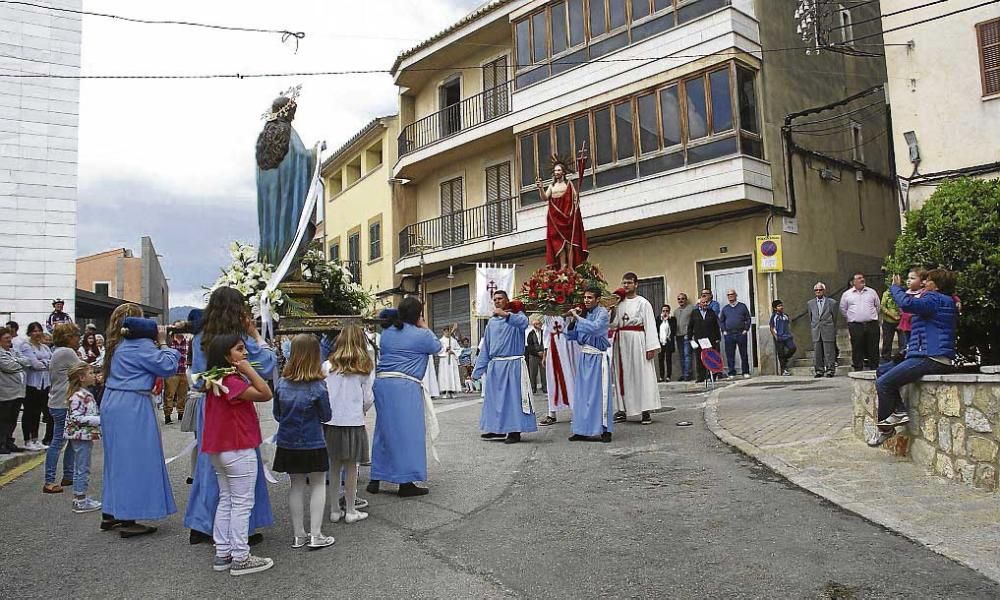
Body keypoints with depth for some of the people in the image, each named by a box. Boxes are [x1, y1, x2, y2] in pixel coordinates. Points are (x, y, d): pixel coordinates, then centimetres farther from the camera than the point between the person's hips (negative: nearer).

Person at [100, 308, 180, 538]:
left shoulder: (118, 345, 13)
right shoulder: (139, 344, -15)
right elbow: (167, 366, -17)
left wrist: (156, 343, 6)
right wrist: (163, 343, -5)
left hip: (112, 404, 10)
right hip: (132, 407, -10)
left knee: (118, 459, 18)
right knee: (135, 460, -3)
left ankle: (111, 514, 27)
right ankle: (128, 520, 2)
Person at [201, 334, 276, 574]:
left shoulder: (217, 381, 8)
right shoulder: (232, 382, -21)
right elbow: (266, 394, -26)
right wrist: (248, 370, -24)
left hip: (220, 451, 10)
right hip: (239, 451, -10)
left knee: (226, 500, 17)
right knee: (242, 504, -1)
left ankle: (222, 554, 23)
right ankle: (240, 558, 6)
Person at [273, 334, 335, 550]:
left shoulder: (282, 383, -6)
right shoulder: (318, 386, -17)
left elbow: (277, 414, 5)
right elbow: (326, 416, -7)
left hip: (287, 444, 4)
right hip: (313, 444, -4)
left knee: (297, 486, 14)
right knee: (318, 485, 10)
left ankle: (298, 535, 21)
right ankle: (315, 535, 9)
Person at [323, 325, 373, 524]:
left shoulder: (327, 366, -1)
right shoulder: (364, 368, -4)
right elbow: (368, 398, -3)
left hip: (331, 422, 2)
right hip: (353, 421, -2)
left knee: (334, 467, 12)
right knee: (351, 468, 7)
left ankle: (334, 510, 20)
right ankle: (351, 511, 15)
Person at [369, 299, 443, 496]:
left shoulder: (387, 331, 12)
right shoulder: (421, 335, -5)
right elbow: (437, 347, 12)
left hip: (381, 382, 7)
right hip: (405, 386, -7)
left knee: (384, 429, 15)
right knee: (408, 432, 0)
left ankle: (375, 479, 21)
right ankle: (406, 482, 3)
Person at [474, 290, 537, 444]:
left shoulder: (516, 315, 0)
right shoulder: (491, 322, 15)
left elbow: (524, 323, -26)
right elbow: (485, 347, 16)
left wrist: (505, 314, -33)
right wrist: (478, 370, 13)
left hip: (513, 364, -6)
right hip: (495, 366, 6)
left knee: (514, 396, -3)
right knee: (494, 396, 10)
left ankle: (515, 431, 3)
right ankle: (498, 428, 22)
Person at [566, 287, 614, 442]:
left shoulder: (602, 313, -7)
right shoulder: (583, 314, 11)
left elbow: (595, 327, -27)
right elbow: (572, 336, 11)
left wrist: (578, 317, -20)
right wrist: (573, 320, -3)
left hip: (597, 357, -6)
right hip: (584, 356, 6)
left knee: (599, 393, -4)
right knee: (582, 393, 7)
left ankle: (604, 430, 4)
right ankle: (583, 430, 14)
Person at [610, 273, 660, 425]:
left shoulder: (643, 303, -2)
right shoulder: (618, 303, 11)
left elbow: (650, 325, -7)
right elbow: (613, 323, 7)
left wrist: (651, 347, -14)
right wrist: (611, 310, -9)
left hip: (637, 341, -5)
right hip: (621, 341, 5)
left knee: (642, 375, -3)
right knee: (622, 375, 6)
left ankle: (645, 411, -1)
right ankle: (623, 409, 11)